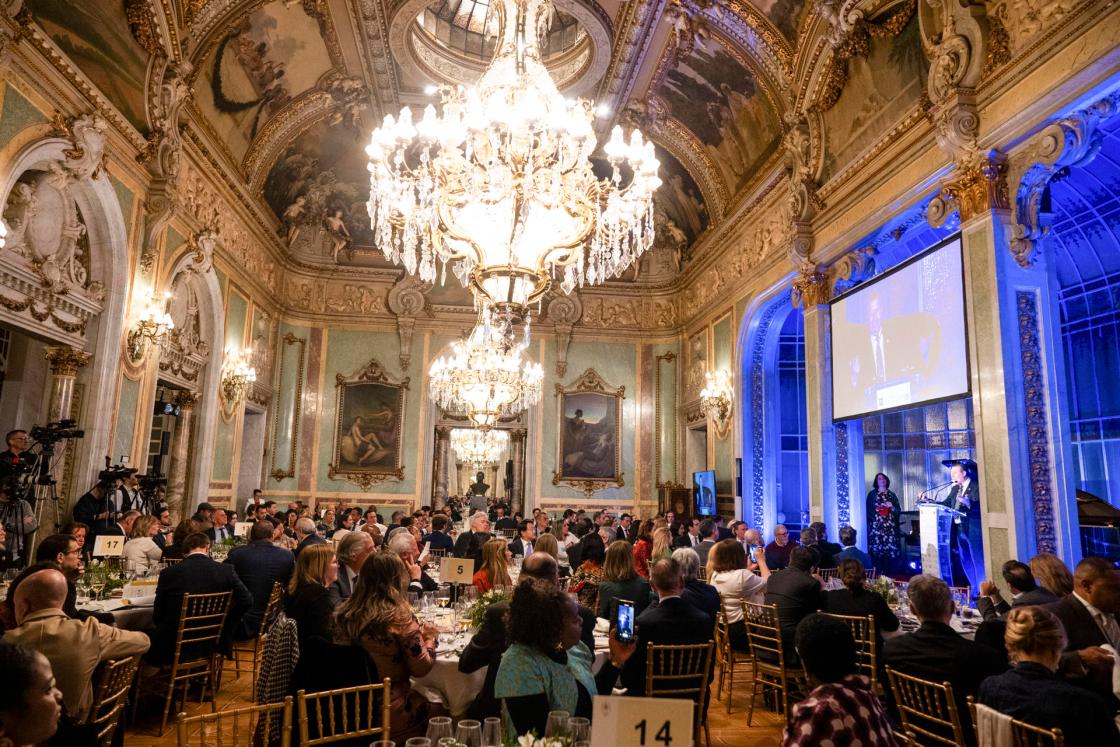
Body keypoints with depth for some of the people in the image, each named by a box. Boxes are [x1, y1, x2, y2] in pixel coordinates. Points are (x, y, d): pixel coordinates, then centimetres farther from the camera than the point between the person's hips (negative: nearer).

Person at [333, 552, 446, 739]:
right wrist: (429, 637, 4)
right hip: (387, 712, -5)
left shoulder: (344, 613, -4)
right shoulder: (399, 617, -20)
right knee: (440, 709, 21)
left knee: (427, 699, 25)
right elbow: (421, 668, -13)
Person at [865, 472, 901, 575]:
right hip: (876, 527, -2)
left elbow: (898, 511, 13)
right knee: (877, 551, -9)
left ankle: (890, 575, 2)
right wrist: (869, 525, -2)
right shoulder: (872, 494, 9)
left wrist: (892, 507, -6)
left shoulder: (892, 495, 14)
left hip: (890, 527, 2)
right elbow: (868, 511, 6)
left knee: (891, 550, -6)